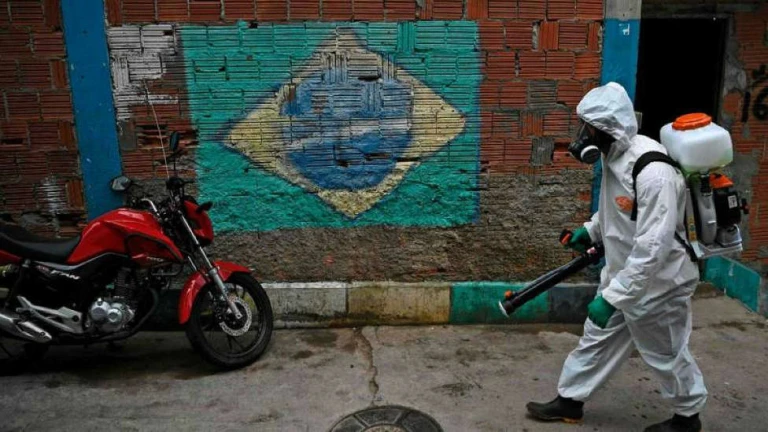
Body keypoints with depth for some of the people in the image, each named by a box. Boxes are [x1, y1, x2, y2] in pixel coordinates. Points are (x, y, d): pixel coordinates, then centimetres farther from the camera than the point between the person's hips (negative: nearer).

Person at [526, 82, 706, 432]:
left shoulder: (653, 170, -31)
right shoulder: (615, 156, -2)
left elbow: (653, 248, -33)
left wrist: (612, 297, -32)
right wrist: (591, 230, 8)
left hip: (656, 282, -8)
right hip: (623, 273, 8)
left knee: (666, 354, 14)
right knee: (596, 340, 18)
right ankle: (569, 401, 34)